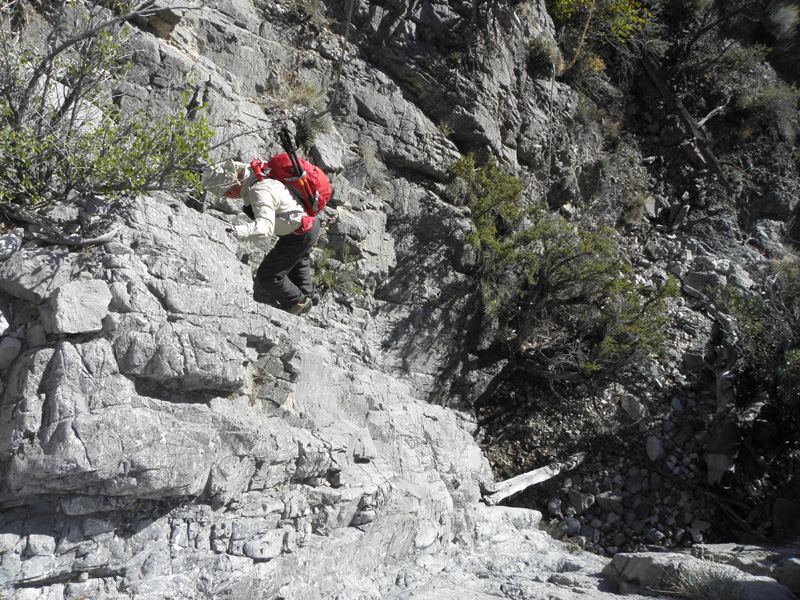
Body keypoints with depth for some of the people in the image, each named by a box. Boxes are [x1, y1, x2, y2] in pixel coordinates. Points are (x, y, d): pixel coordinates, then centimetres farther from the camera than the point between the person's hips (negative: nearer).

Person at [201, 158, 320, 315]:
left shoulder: (260, 192, -36)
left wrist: (235, 232, -64)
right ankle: (307, 296, 60)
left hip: (299, 236, -10)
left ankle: (299, 303, 27)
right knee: (298, 263, 36)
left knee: (268, 276, 3)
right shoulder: (253, 173, -7)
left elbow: (265, 226, -52)